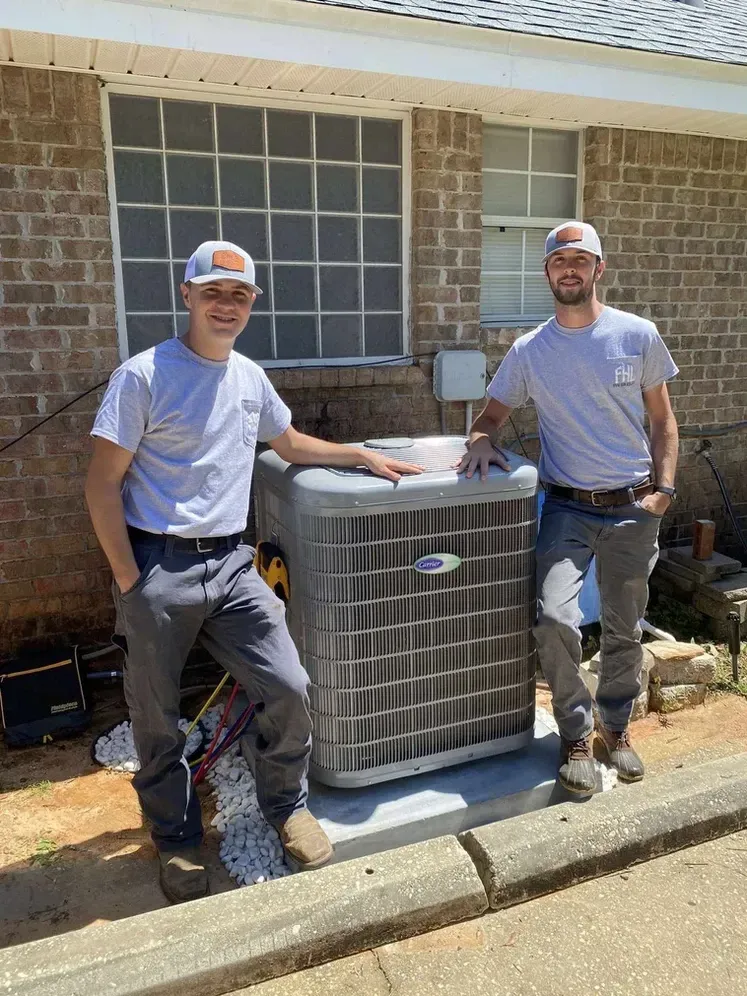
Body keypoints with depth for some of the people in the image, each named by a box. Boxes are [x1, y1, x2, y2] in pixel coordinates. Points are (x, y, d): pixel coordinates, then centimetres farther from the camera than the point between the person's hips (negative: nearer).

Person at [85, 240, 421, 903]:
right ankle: (177, 841, 33)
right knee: (157, 719, 9)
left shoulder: (250, 377, 11)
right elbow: (103, 485, -8)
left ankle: (287, 805, 26)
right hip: (159, 568, -4)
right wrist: (129, 583, -10)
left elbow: (292, 444, 27)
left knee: (289, 690, -1)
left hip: (231, 563, 5)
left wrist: (367, 457, 20)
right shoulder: (144, 376, -7)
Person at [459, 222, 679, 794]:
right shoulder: (528, 351, 1)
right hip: (567, 508, -1)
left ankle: (615, 727, 37)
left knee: (624, 633, 11)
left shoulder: (638, 336, 0)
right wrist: (482, 440, -14)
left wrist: (664, 490, -5)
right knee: (554, 618, -19)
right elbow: (493, 414, 9)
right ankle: (576, 735, 6)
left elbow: (663, 421, 6)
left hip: (634, 509, 1)